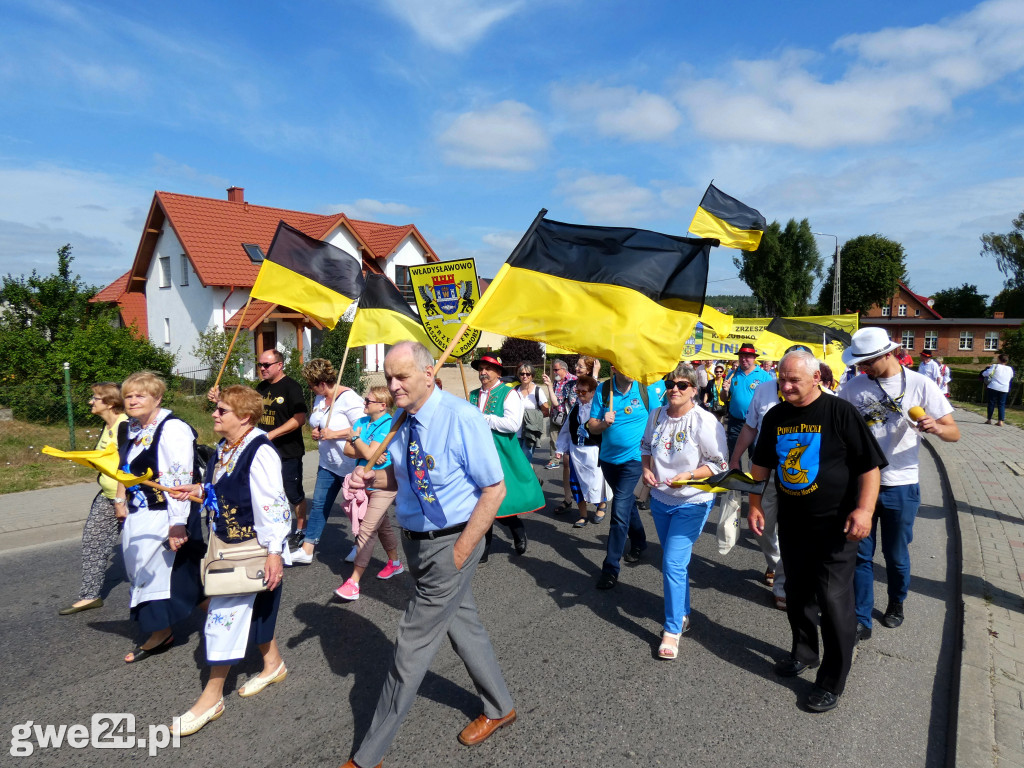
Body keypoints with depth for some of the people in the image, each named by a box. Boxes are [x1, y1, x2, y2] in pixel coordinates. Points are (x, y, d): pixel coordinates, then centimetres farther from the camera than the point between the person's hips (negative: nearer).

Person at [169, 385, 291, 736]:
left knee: (226, 614, -1)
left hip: (251, 548, -9)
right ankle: (273, 664, 41)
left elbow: (271, 504, -24)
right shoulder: (224, 448, 5)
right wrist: (199, 490, 7)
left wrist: (274, 552, -23)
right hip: (227, 545, 9)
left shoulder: (259, 452, -23)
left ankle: (211, 697, 15)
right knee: (250, 609, 21)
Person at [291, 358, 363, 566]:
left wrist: (333, 434, -22)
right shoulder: (319, 398, 9)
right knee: (319, 504, 9)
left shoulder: (348, 398, -19)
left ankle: (359, 546, 28)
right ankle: (306, 551, 14)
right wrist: (316, 432, 3)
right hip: (328, 463, 9)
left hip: (349, 465, -9)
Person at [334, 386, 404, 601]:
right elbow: (348, 450, -2)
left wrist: (356, 437, -8)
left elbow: (369, 454, -24)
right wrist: (370, 453, -17)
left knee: (367, 530, -10)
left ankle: (354, 582, -6)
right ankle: (395, 563, 41)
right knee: (382, 525, 22)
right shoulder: (361, 422, 5)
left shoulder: (388, 425, -17)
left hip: (383, 484, -8)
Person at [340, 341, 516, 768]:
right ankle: (499, 708, 45)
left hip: (450, 543, -7)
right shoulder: (402, 421, -1)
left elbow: (494, 489, -19)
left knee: (413, 643, 3)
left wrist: (460, 552, -19)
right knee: (462, 624, 22)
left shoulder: (462, 419, -23)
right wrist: (370, 476, -8)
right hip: (416, 540, 7)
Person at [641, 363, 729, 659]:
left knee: (673, 564, -9)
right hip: (660, 499, 6)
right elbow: (646, 446, 17)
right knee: (676, 561, 19)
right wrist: (646, 468, -1)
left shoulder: (705, 421, -16)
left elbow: (719, 464, -12)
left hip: (691, 503, -6)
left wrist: (689, 476, -24)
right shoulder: (656, 415, 1)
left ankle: (672, 630, 7)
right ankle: (682, 614, 38)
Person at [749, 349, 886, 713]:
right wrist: (755, 504, 11)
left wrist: (864, 509, -20)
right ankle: (804, 653, 39)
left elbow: (870, 465, -11)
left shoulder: (840, 412, -12)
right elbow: (762, 464, 14)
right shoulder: (775, 417, 4)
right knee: (797, 594, 17)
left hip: (835, 526, -5)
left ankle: (832, 682, 14)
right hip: (791, 524, 5)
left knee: (834, 601, -1)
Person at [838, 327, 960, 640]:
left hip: (900, 486, -1)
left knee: (896, 555, 15)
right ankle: (861, 620, 15)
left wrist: (937, 427, -30)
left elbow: (954, 433, -8)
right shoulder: (853, 387, -2)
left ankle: (896, 604, 41)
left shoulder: (920, 385, -7)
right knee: (860, 554, 5)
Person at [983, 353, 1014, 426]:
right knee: (1001, 404, 5)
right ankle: (1000, 421, -1)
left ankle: (989, 419, 11)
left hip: (993, 387, -3)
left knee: (991, 403, 5)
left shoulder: (995, 366, -5)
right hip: (1004, 389, 3)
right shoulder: (1010, 369, 7)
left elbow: (985, 373, -10)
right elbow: (1011, 378, 20)